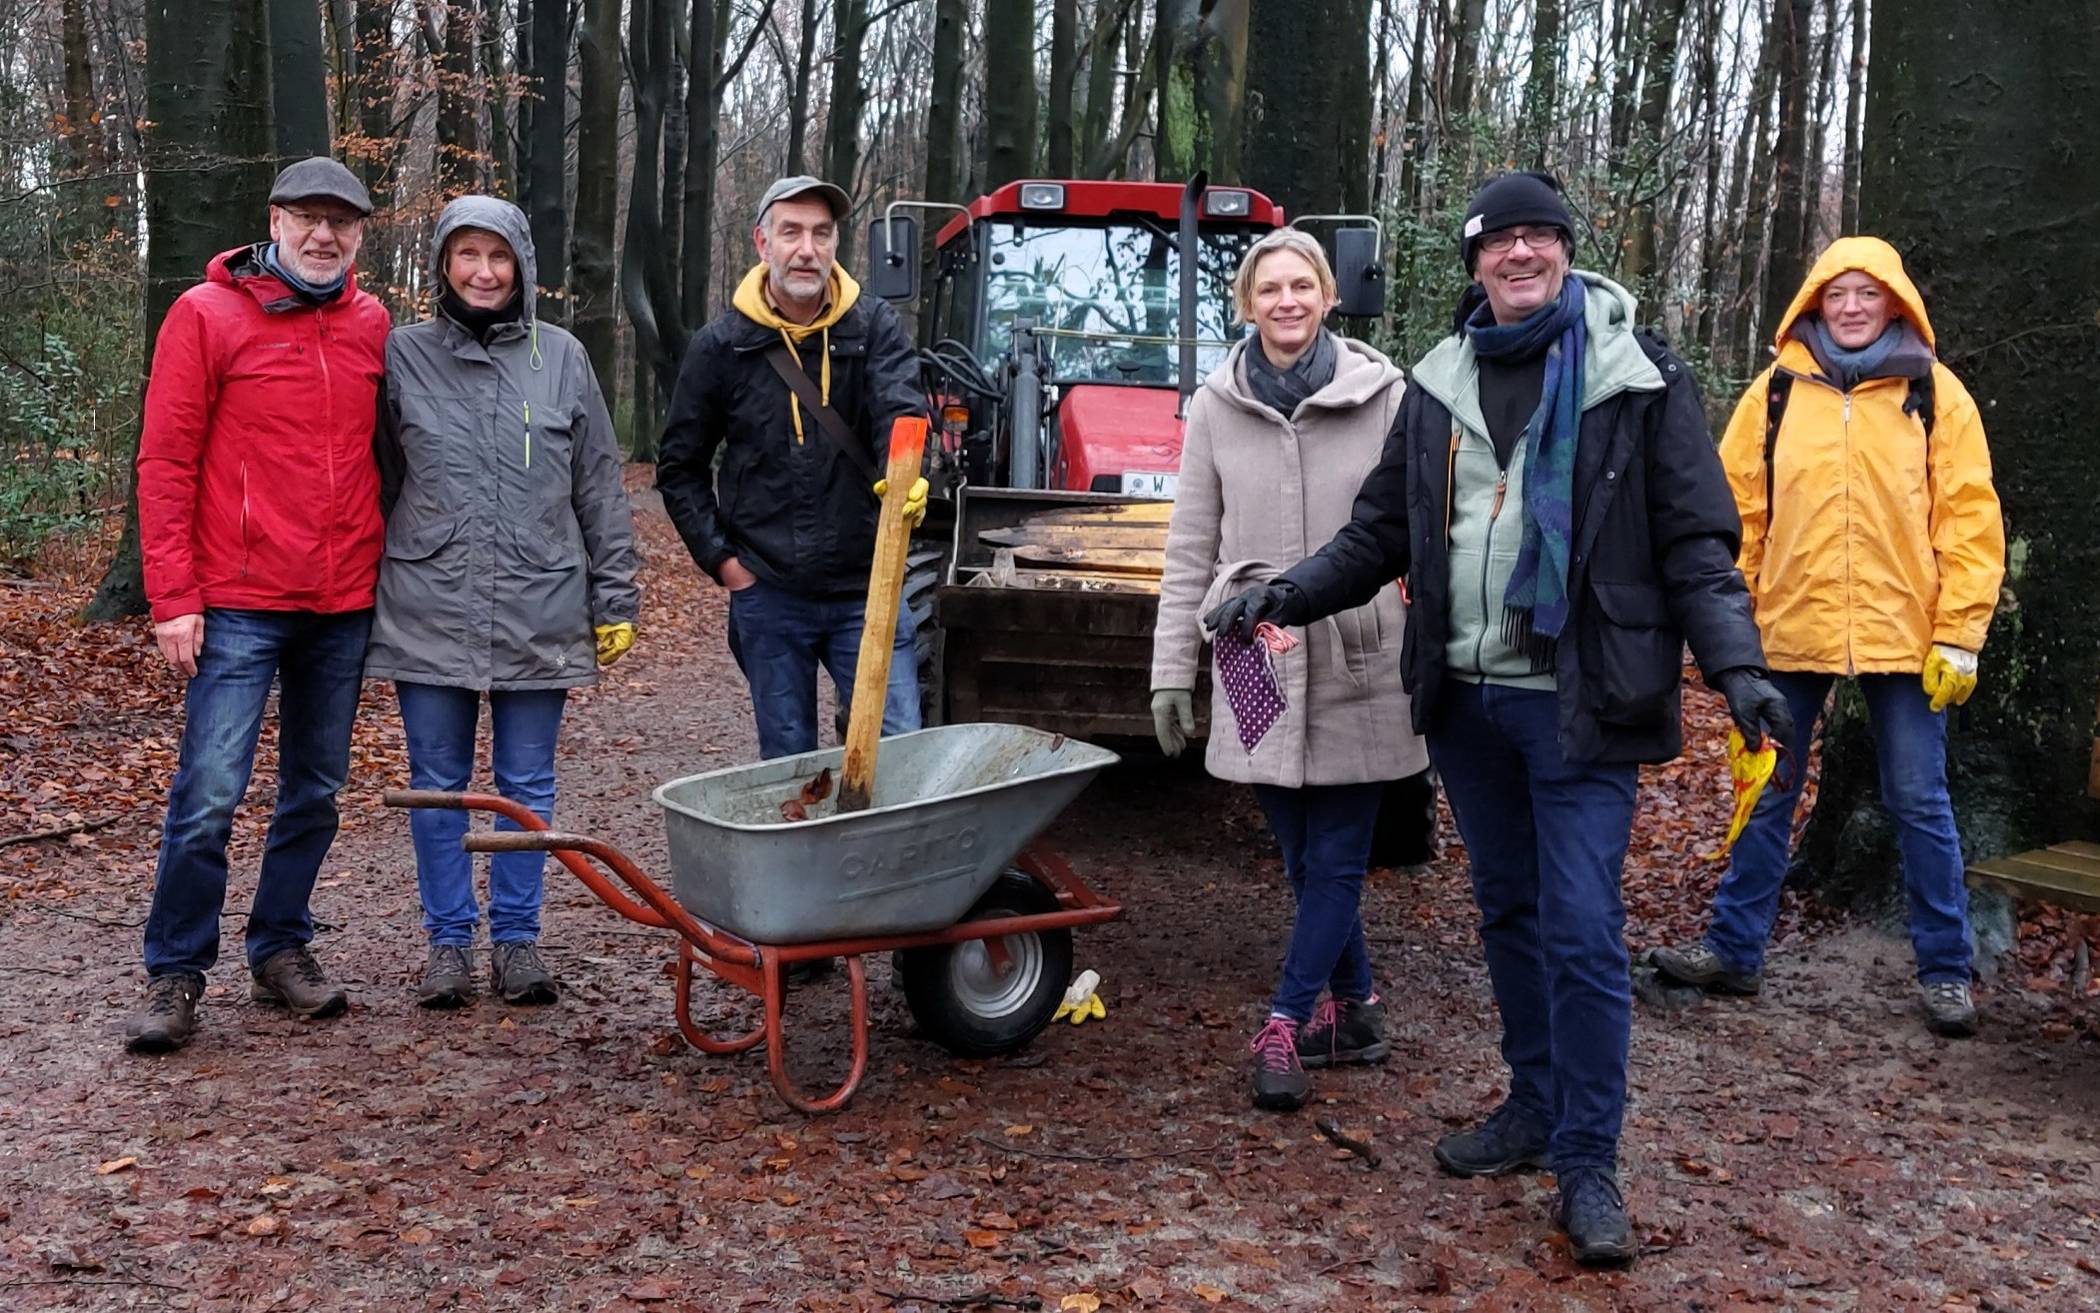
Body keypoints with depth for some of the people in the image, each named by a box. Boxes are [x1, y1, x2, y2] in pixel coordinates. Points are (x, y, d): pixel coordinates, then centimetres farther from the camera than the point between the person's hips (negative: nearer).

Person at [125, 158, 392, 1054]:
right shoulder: (206, 314, -3)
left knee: (315, 789, 12)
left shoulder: (371, 325, 8)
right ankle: (175, 976, 9)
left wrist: (388, 568, 10)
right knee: (210, 791, -5)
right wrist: (173, 598, -9)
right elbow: (166, 463, -5)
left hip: (344, 606, 4)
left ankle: (282, 951, 25)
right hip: (238, 606, -4)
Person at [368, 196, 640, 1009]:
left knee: (528, 786, 7)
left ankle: (517, 939, 19)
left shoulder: (561, 358, 6)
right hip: (429, 614, 0)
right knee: (437, 785, 7)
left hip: (539, 613, 0)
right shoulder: (403, 357, 4)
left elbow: (599, 487, 8)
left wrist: (615, 597, 6)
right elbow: (376, 484, 8)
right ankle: (449, 941, 19)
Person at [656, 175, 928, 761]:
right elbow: (680, 466, 8)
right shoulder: (722, 346, 0)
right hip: (768, 597, 1)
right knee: (788, 762, 11)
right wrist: (719, 556, -2)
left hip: (866, 588, 0)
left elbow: (901, 409, -19)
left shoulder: (875, 328, 0)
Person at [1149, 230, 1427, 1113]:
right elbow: (1190, 550, 6)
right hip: (1258, 668, 2)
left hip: (1358, 668, -2)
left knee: (1337, 861, 1)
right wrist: (1172, 670, 4)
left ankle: (1284, 1027, 10)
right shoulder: (1216, 406, 3)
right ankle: (1356, 1008, 26)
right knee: (1304, 859, 9)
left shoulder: (1384, 395, -2)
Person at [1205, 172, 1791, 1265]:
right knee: (1508, 912, 15)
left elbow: (1696, 544, -5)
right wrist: (1286, 593, -1)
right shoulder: (1440, 384, 9)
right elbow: (1381, 532, 13)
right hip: (1467, 697, 5)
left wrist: (1737, 668, -17)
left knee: (1582, 931, -6)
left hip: (1578, 707, -5)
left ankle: (1588, 1164, 6)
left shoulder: (1639, 380, -3)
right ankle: (1535, 1106, 31)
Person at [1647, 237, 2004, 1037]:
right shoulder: (1779, 391, 4)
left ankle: (1945, 971, 17)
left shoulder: (1934, 394, 1)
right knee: (1766, 796, 10)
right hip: (1790, 632, 2)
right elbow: (1736, 506, 4)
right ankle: (1735, 949, 22)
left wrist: (1959, 635, -7)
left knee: (1919, 805, 5)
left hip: (1903, 636, -1)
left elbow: (1970, 518, -2)